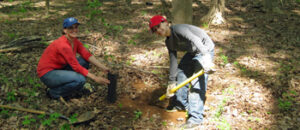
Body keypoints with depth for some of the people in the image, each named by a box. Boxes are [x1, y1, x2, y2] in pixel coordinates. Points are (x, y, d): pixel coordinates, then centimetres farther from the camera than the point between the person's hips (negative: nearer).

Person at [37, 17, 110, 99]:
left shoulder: (75, 41, -2)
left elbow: (87, 55, -4)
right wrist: (95, 78, -24)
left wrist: (103, 68, -14)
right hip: (47, 74, -9)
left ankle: (77, 88, 10)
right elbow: (76, 67, -26)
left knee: (84, 61, -3)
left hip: (59, 68, 9)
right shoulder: (63, 45, -28)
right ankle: (54, 92, -5)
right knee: (80, 80, -26)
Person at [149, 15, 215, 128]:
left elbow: (195, 40, -40)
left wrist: (206, 59, -52)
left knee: (198, 81, -16)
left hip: (205, 49, -10)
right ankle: (181, 104, 36)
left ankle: (195, 118, -13)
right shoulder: (169, 42, 4)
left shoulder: (178, 29, -26)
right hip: (192, 52, 10)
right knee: (181, 73, 18)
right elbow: (173, 61, 7)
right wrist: (171, 82, 8)